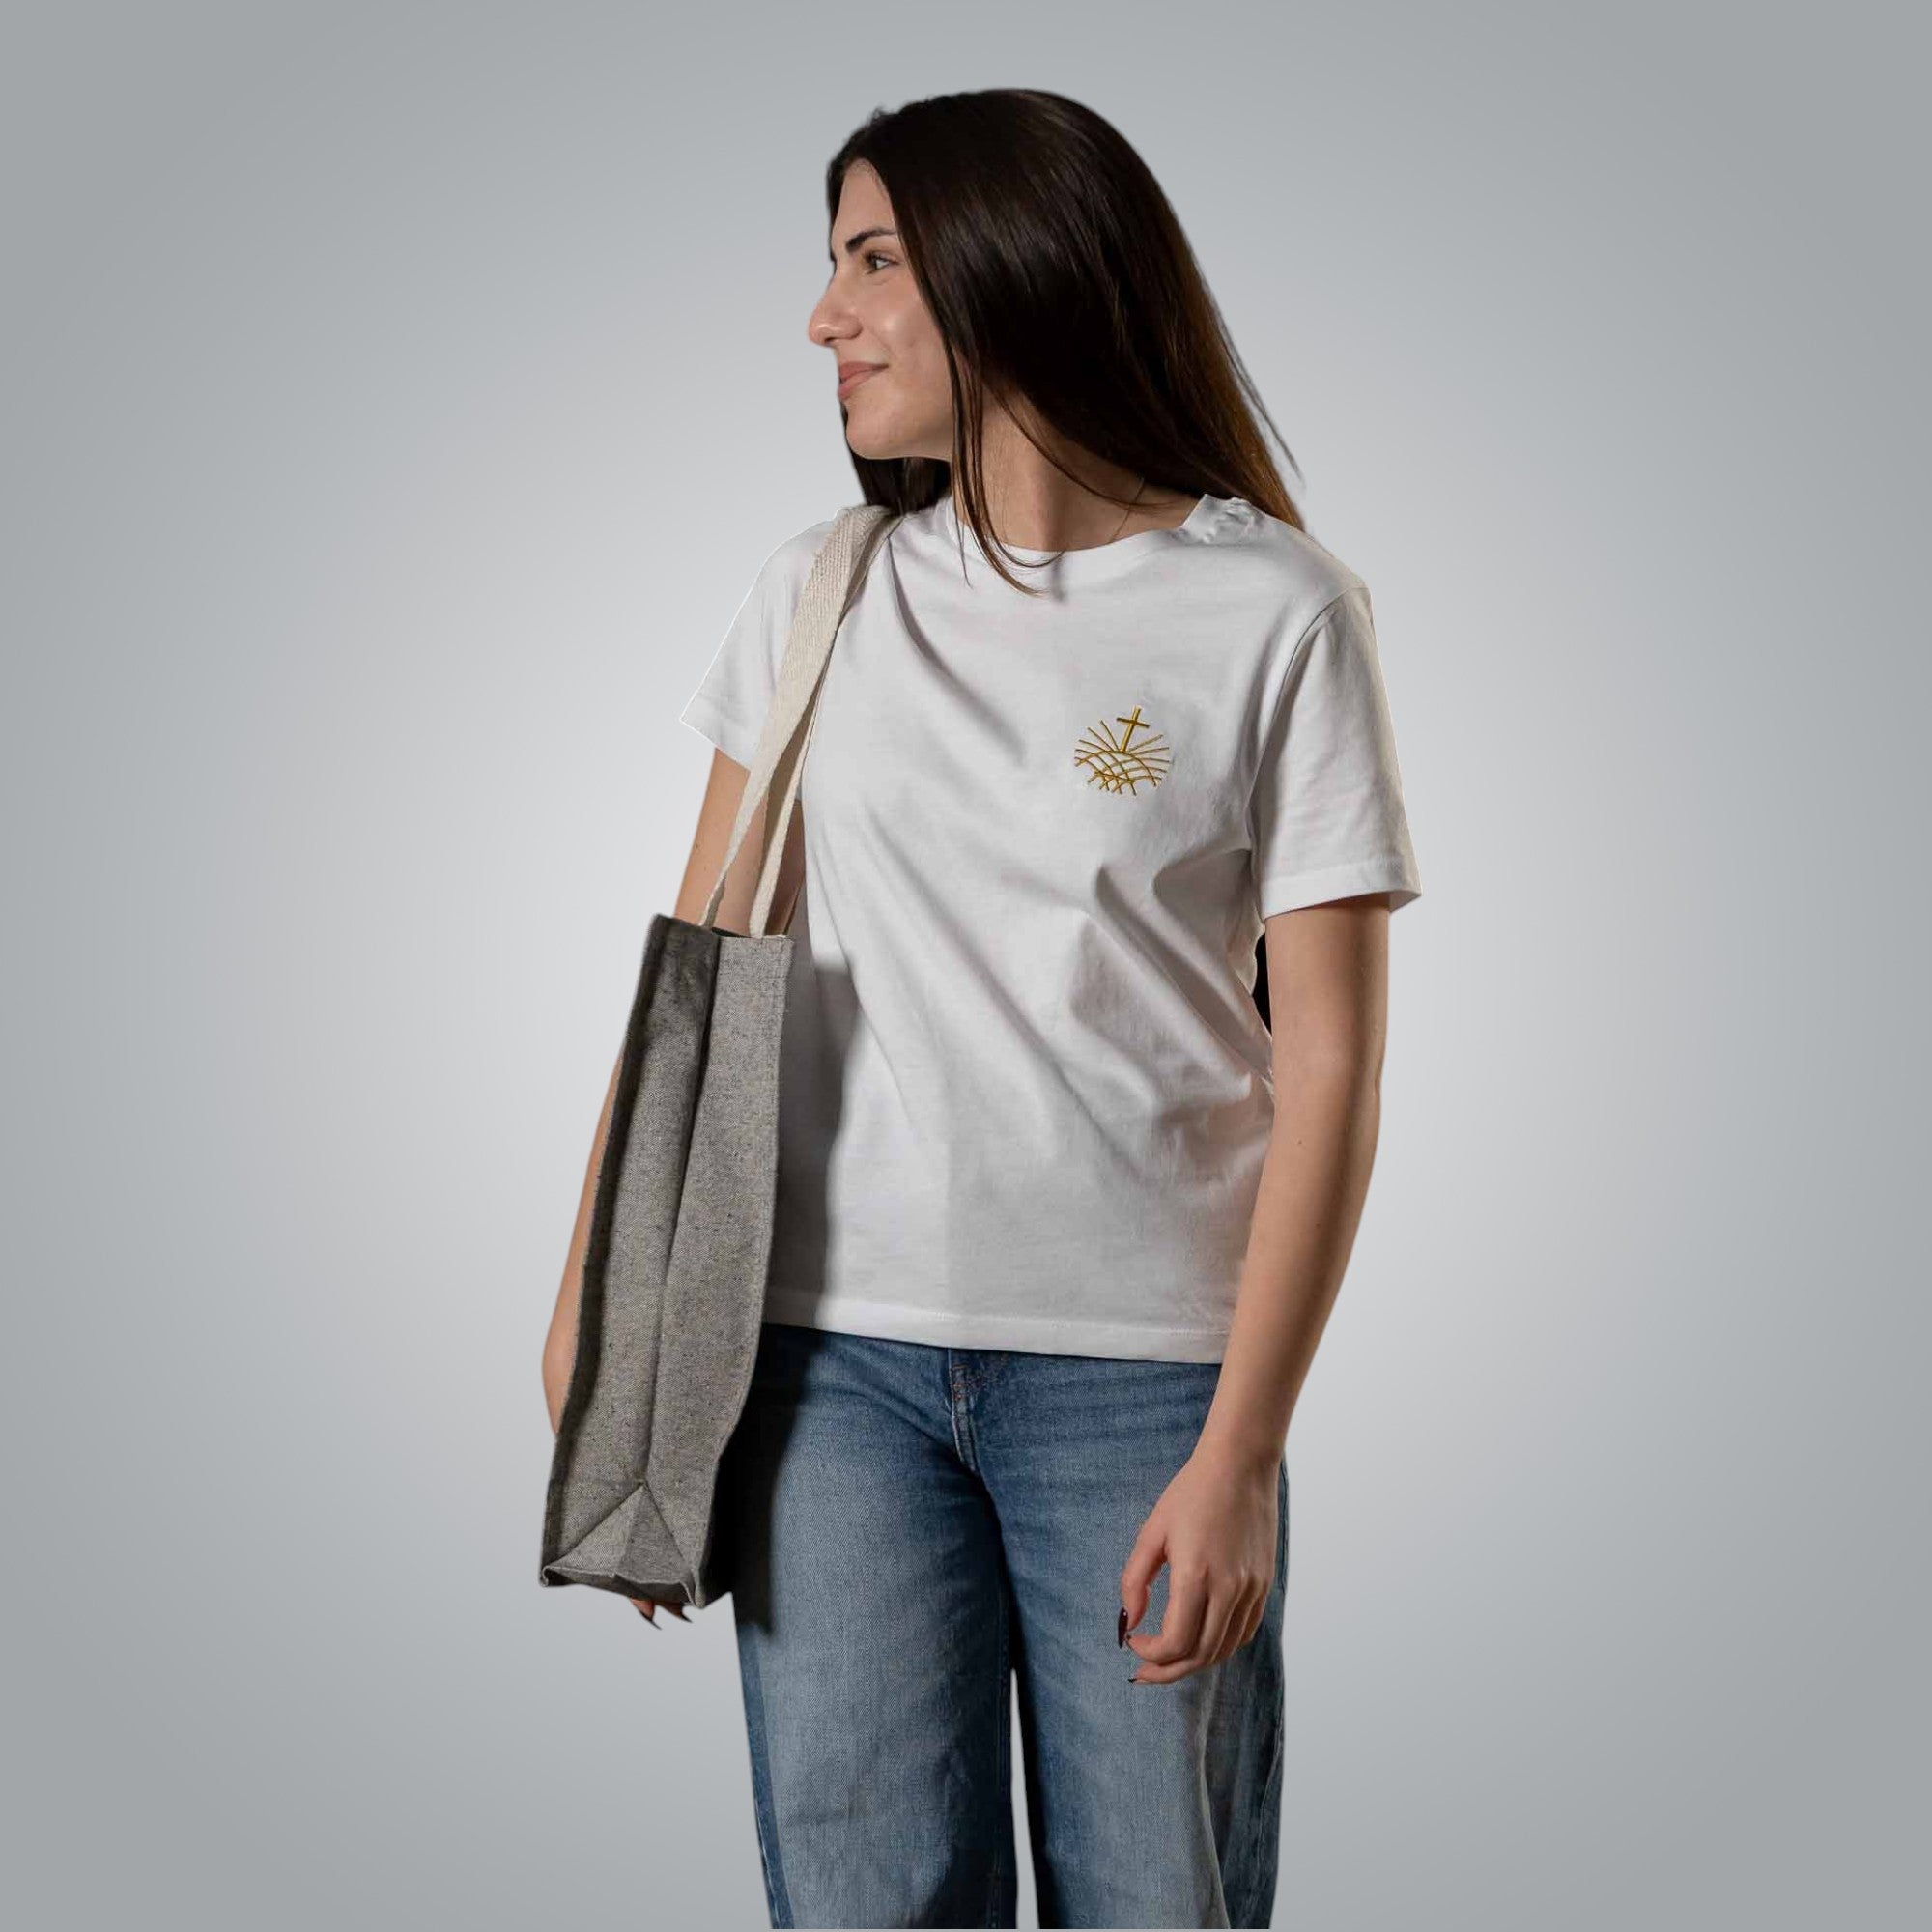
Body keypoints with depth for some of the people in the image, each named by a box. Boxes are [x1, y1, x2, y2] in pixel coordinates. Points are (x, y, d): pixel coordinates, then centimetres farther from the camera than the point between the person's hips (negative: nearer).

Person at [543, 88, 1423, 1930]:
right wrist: (594, 1300, 4)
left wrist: (1239, 1451, -9)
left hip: (1144, 1364, -2)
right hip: (835, 1354, 2)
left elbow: (1330, 1065, -4)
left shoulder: (1277, 614, -2)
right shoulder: (815, 595, 9)